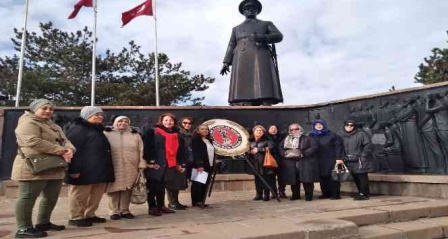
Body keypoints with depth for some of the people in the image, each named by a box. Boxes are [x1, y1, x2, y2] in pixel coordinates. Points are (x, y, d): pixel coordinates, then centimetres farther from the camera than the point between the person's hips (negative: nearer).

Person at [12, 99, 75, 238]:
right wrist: (61, 151, -20)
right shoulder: (28, 123, -8)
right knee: (28, 197, -3)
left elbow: (64, 140, 14)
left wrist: (69, 150, -13)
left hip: (54, 169, 10)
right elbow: (34, 142, -23)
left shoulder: (54, 126, 21)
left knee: (51, 197, 13)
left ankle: (43, 223, 25)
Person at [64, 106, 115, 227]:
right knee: (80, 195, 1)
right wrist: (75, 169, -24)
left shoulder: (97, 130, 22)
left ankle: (90, 215, 25)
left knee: (96, 194, 13)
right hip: (84, 170, -10)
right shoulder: (77, 129, -8)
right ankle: (76, 217, 13)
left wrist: (105, 170, 22)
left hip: (99, 170, 10)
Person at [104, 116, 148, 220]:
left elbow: (141, 151, 9)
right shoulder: (107, 134, 3)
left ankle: (125, 211, 20)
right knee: (114, 190, 3)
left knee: (127, 190, 7)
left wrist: (142, 165, 3)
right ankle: (114, 211, 16)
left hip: (130, 169, 2)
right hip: (113, 168, -2)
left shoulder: (135, 135, 10)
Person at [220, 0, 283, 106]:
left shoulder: (267, 24, 26)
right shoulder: (236, 29, 32)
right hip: (242, 61, 2)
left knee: (264, 90, -20)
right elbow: (231, 46, 20)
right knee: (243, 91, -17)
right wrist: (226, 62, 3)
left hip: (261, 58, -1)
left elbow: (279, 36, 9)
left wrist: (262, 38, -10)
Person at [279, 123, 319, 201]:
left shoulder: (307, 138, 2)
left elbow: (314, 147, -9)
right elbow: (280, 148, 15)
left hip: (305, 163, -4)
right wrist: (285, 153, -5)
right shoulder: (286, 140, 15)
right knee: (293, 180, 8)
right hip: (291, 164, 4)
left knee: (306, 180, -5)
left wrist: (304, 154, -16)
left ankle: (308, 195, 8)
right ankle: (295, 195, 22)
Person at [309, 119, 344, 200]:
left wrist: (338, 158, -14)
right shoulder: (312, 136, 8)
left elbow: (338, 146, -6)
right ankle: (325, 193, 16)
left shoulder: (331, 135, -1)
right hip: (320, 161, 4)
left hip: (331, 160, -3)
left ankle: (335, 194, 7)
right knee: (323, 177, 6)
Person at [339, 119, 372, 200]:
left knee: (362, 177, -5)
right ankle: (361, 193, 25)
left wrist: (363, 156, -12)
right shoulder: (342, 135, 9)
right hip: (349, 162, 5)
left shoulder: (361, 134, -6)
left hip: (360, 161, -5)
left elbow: (368, 146, -7)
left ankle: (363, 194, 5)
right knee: (355, 178, 12)